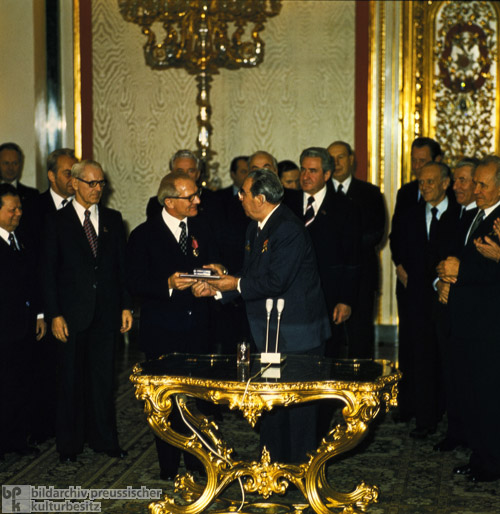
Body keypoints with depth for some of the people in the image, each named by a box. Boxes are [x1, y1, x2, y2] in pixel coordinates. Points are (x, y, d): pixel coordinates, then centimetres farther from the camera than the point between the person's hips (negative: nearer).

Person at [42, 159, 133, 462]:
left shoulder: (113, 219, 9)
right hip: (73, 313, -2)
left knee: (103, 378, 9)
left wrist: (126, 306, 3)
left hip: (106, 312, 2)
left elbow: (122, 265, 10)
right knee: (72, 380, 5)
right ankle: (70, 444, 16)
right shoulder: (58, 221, 0)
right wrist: (54, 315, -9)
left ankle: (104, 439, 20)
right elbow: (49, 271, -2)